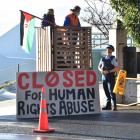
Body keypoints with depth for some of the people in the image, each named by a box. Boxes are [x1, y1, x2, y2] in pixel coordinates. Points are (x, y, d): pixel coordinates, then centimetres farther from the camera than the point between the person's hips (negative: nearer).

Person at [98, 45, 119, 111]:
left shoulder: (113, 59, -6)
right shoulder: (103, 58, 12)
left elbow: (117, 68, -12)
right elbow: (99, 66, 20)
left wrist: (108, 71, -18)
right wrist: (101, 70, -3)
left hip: (111, 77, -6)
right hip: (104, 77, 6)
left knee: (111, 92, -10)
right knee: (106, 92, 9)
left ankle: (115, 106, -5)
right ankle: (108, 105, 17)